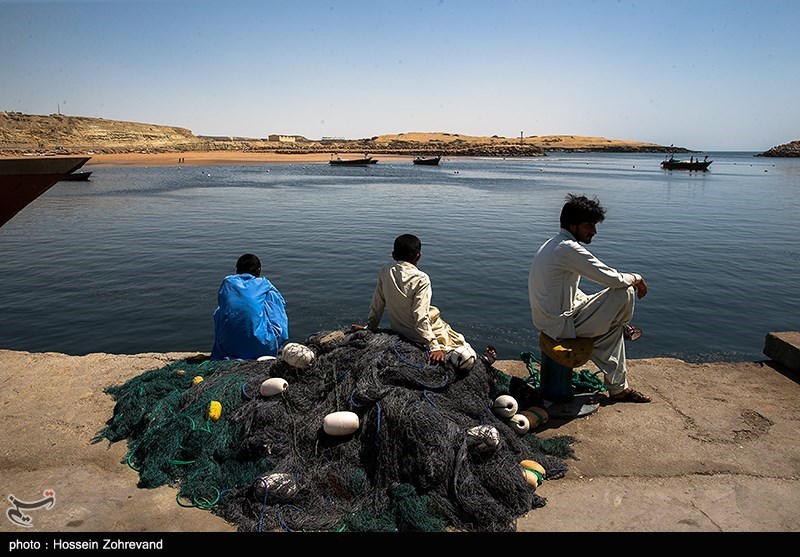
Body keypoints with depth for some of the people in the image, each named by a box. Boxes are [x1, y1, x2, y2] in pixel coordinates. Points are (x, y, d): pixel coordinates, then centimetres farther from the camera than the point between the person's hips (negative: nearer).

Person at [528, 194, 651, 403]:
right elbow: (613, 278, -20)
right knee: (625, 292, -7)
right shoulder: (569, 249, -21)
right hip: (562, 326, -11)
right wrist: (636, 278, 1)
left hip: (550, 321, 11)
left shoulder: (553, 245, 13)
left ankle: (618, 388, 30)